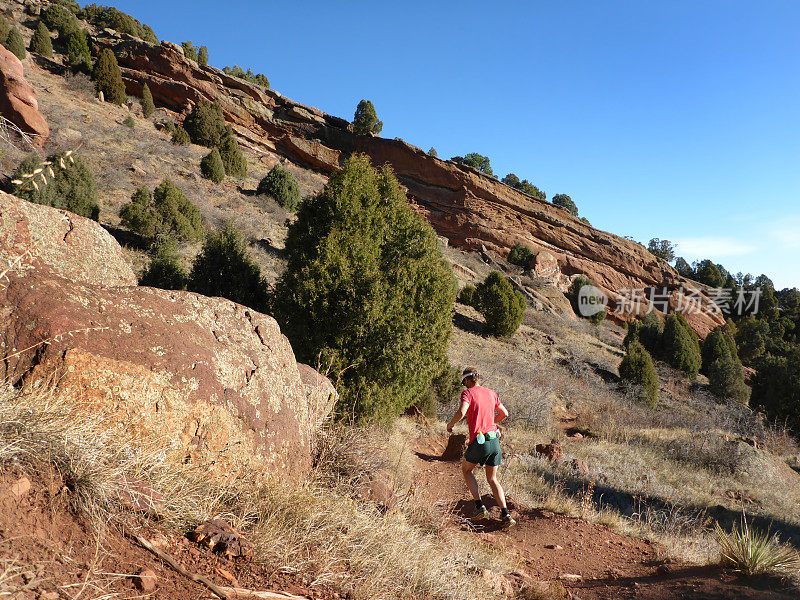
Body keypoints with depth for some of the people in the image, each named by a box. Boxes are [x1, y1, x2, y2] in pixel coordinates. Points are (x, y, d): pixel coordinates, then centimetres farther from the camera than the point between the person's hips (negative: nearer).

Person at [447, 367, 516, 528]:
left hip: (479, 441, -5)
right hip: (495, 441, 5)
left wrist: (450, 424, -4)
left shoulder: (468, 393, -6)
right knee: (492, 479, 17)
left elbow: (461, 413, -22)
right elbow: (504, 413, 20)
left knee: (466, 470, 21)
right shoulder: (491, 393, 12)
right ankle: (505, 515, 3)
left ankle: (480, 506, 10)